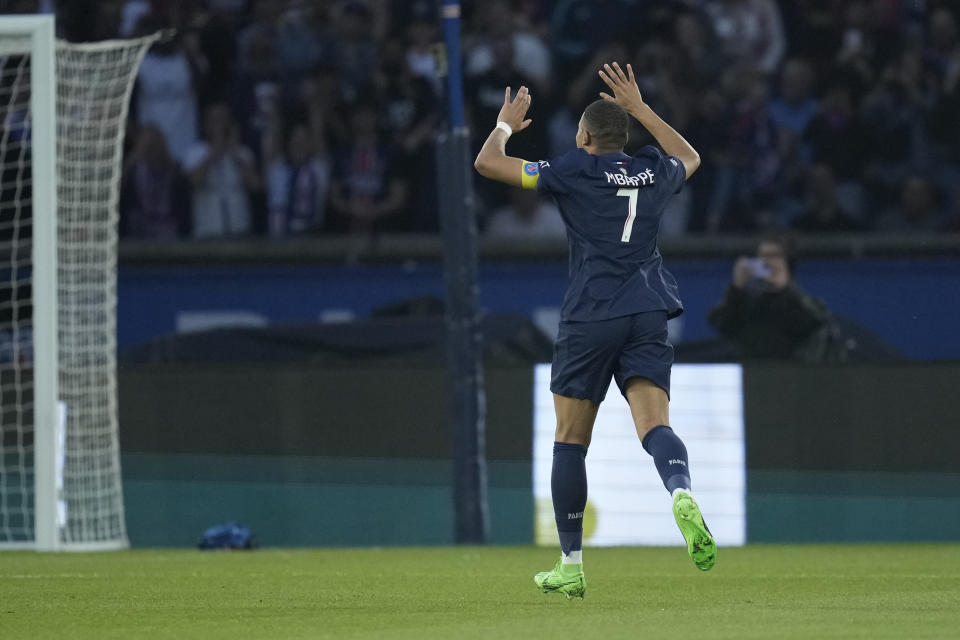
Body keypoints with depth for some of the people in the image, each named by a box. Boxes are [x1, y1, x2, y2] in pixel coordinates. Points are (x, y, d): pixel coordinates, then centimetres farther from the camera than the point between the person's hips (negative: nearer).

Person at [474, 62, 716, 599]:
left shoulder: (575, 171, -1)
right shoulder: (654, 172, 13)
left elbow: (488, 163, 0)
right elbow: (690, 158, 39)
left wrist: (506, 124, 20)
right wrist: (639, 108, 40)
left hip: (590, 317, -3)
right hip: (649, 314, 3)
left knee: (570, 440, 8)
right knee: (656, 424, -10)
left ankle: (571, 566, 10)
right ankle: (683, 495, -44)